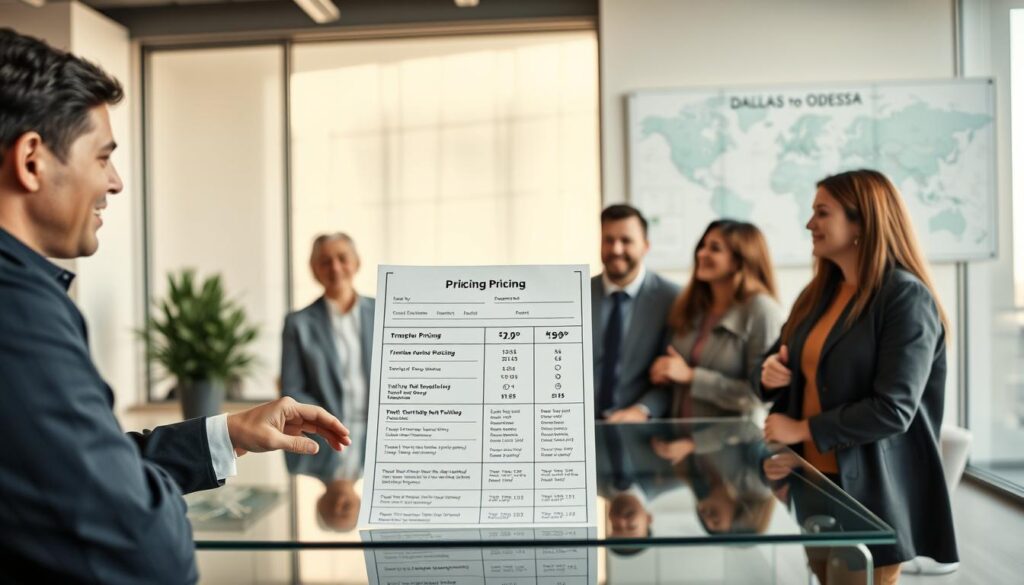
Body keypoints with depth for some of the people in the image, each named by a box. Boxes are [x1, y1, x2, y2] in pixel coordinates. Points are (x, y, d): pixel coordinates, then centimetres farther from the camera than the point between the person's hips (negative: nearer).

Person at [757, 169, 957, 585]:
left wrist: (801, 429, -15)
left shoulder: (906, 296, -14)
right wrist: (770, 374, -7)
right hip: (813, 476, 7)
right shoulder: (819, 292, 9)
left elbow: (893, 410, -21)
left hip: (871, 491, -7)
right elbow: (787, 366, 17)